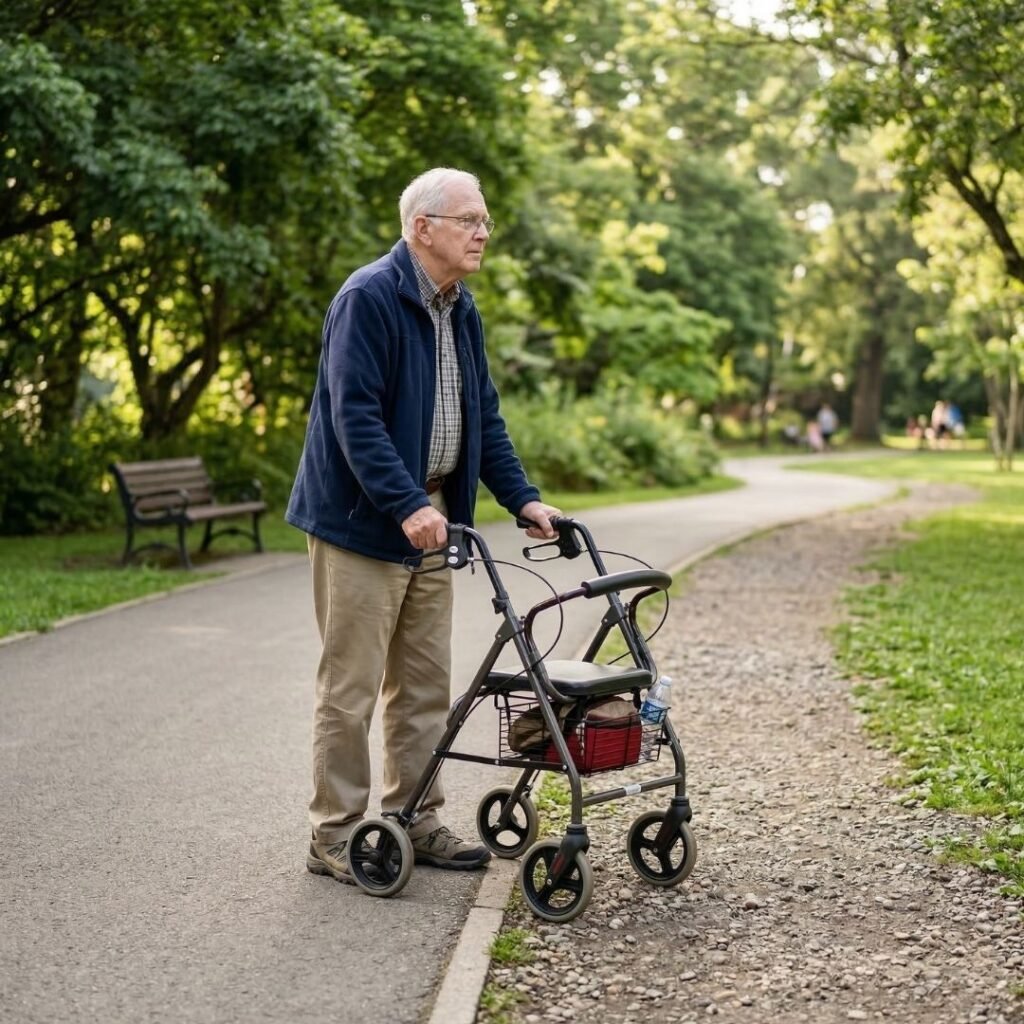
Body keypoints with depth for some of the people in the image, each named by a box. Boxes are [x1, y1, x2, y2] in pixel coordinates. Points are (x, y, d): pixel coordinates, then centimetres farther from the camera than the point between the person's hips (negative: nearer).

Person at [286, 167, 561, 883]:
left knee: (425, 684, 12)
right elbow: (355, 415, -22)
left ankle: (416, 822, 22)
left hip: (429, 518, 8)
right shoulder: (368, 299, -15)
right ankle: (337, 836, 7)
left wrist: (524, 499, 6)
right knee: (352, 685, -2)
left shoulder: (460, 311, 12)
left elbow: (484, 416, 16)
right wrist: (406, 506, -30)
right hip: (362, 522, -8)